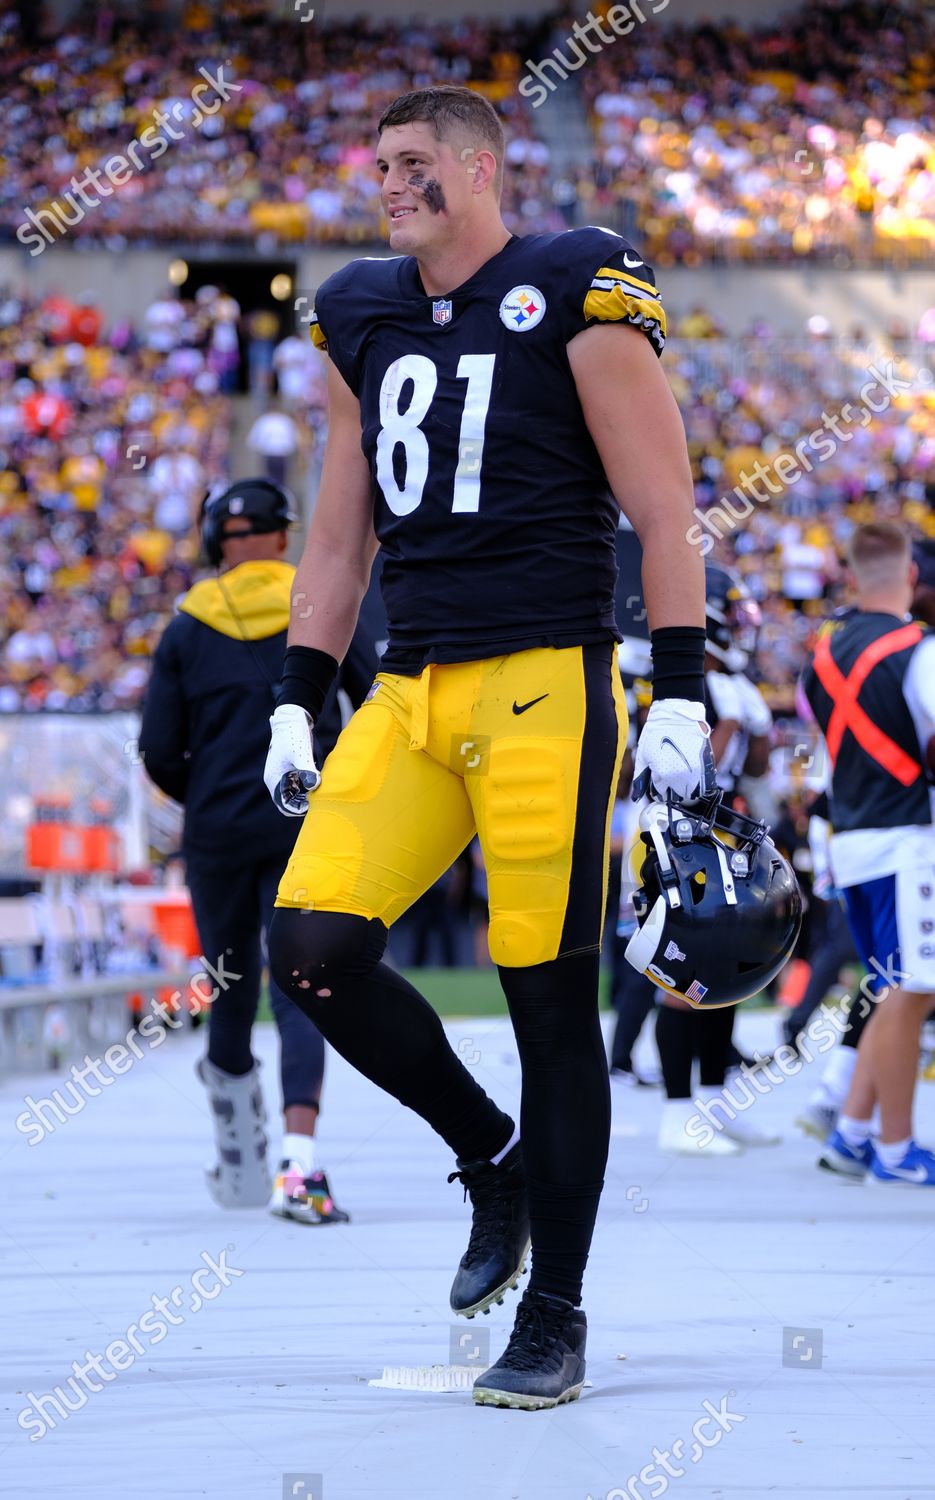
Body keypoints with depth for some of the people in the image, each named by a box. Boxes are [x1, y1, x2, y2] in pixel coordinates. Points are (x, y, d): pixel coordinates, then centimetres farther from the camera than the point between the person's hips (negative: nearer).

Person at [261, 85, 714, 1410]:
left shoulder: (573, 294, -3)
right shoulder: (364, 320, 15)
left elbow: (662, 511, -4)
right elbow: (340, 537, 21)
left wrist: (682, 698, -9)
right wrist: (296, 706, 17)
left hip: (544, 687, -6)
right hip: (410, 695, 6)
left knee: (550, 1002, -4)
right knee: (314, 947, -10)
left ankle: (555, 1321, 6)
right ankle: (492, 1157, 14)